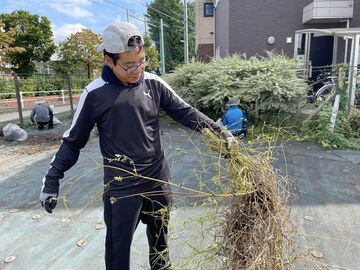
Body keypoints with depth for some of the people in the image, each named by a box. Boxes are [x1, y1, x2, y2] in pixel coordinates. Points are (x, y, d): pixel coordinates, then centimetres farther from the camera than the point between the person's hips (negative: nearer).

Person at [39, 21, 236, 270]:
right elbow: (73, 141, -3)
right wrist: (52, 181, -2)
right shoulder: (95, 94, -12)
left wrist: (220, 132, -9)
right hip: (121, 186, -3)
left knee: (160, 238, 23)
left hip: (158, 178, 4)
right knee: (119, 246, 11)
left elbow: (185, 113, -1)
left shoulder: (154, 84, -5)